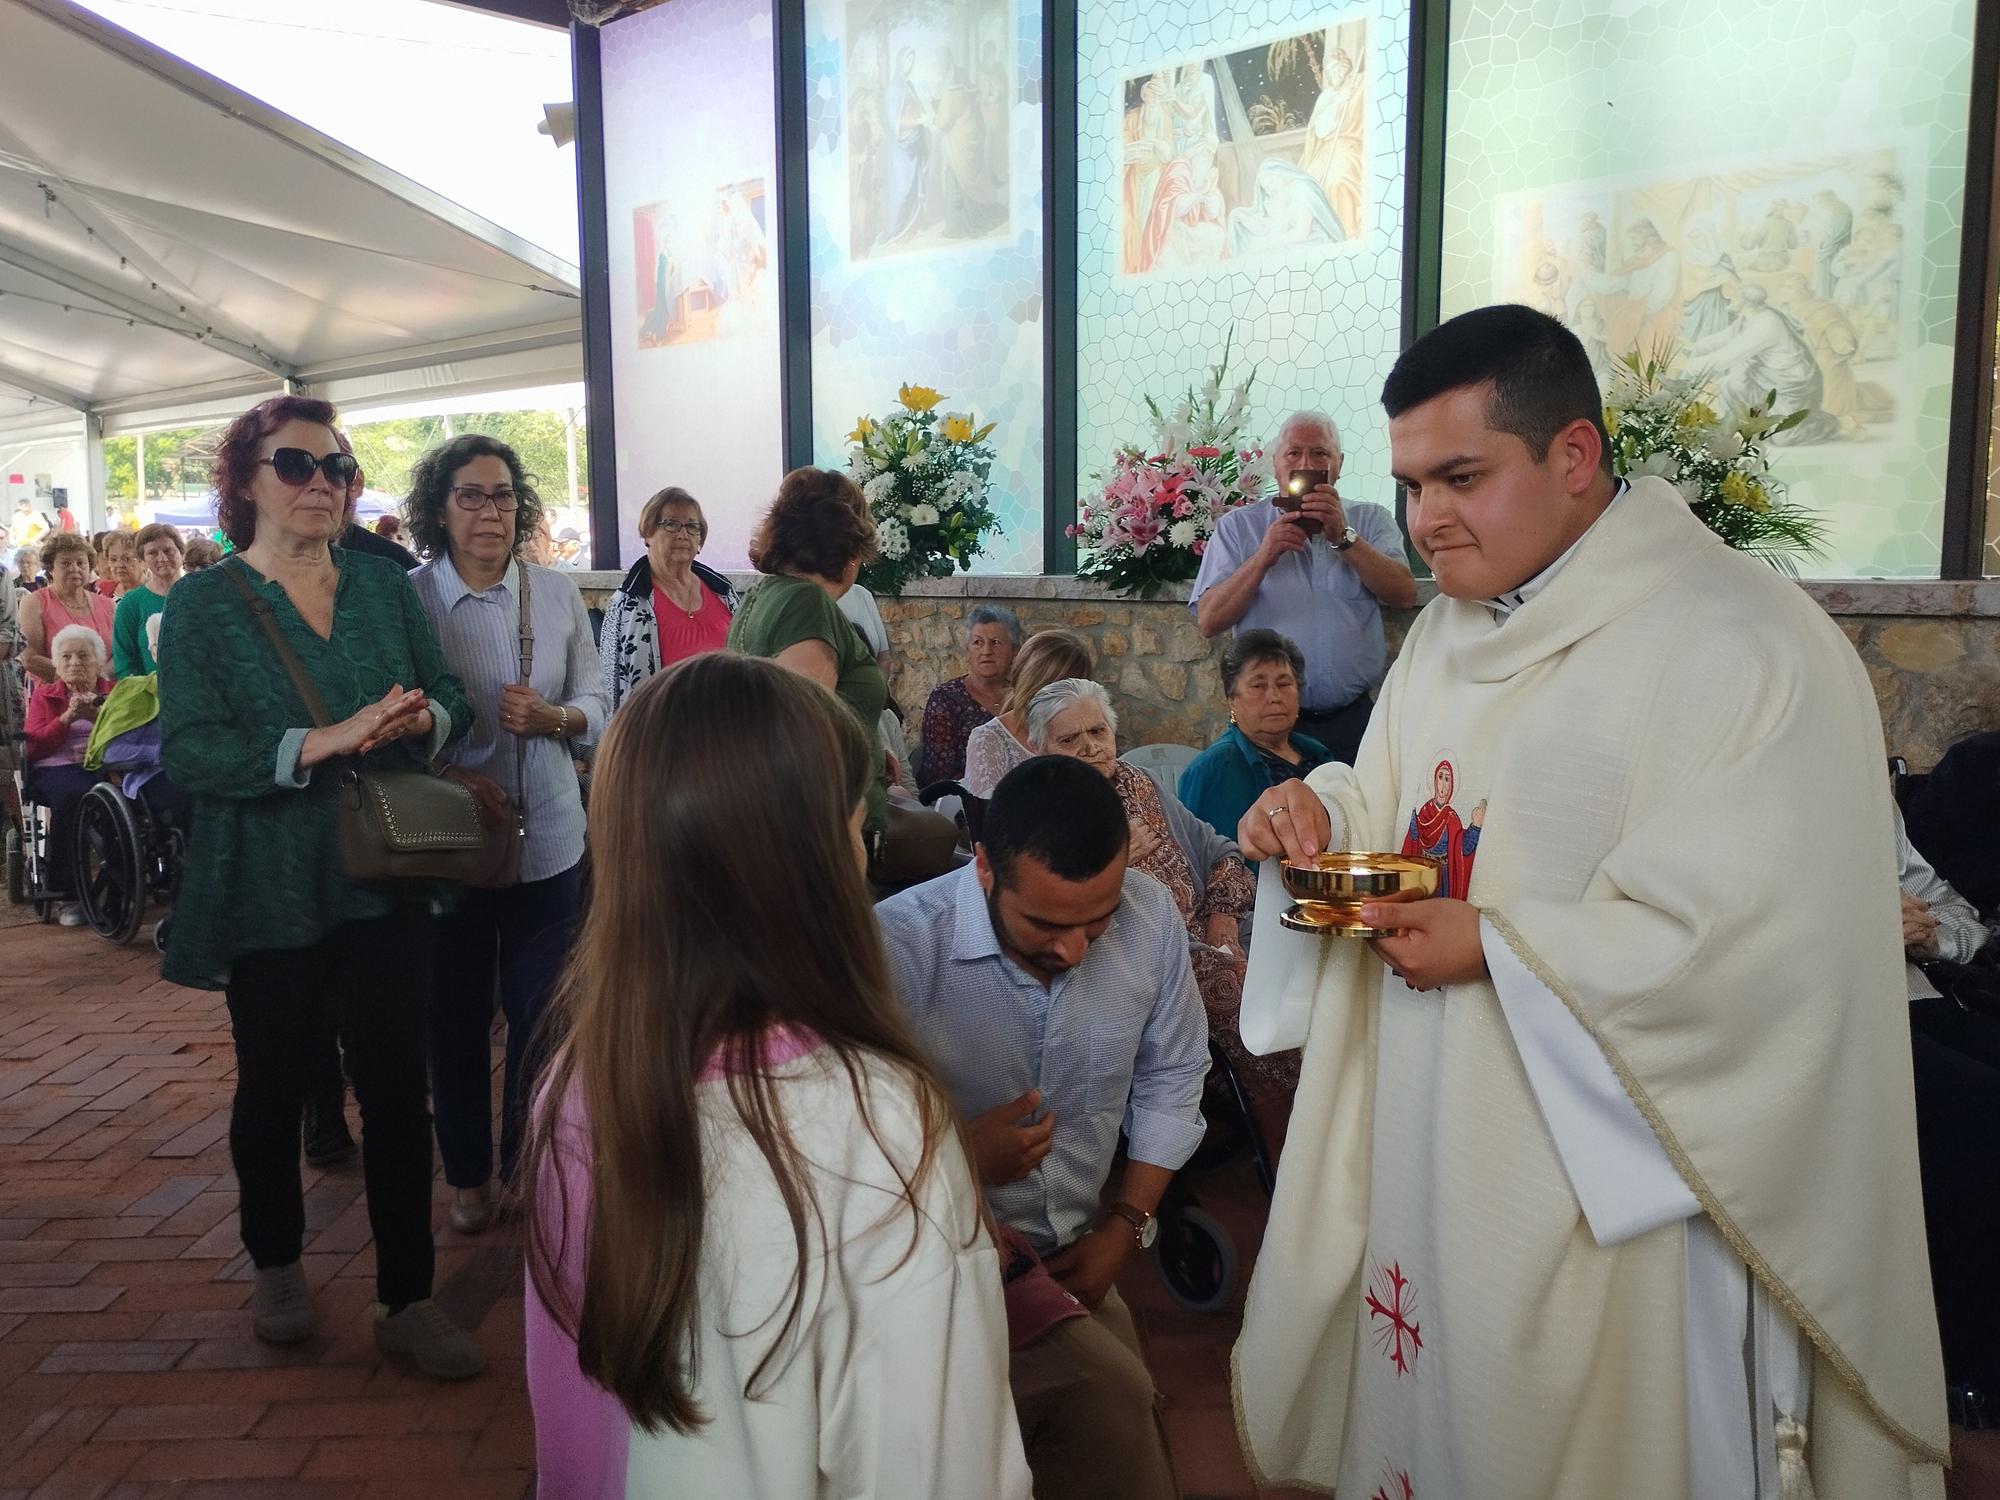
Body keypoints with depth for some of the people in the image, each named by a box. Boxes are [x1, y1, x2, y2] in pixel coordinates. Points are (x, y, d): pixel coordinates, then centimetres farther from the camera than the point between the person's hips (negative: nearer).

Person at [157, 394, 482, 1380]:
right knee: (273, 1085, 16)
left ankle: (407, 1299, 16)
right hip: (268, 887, -1)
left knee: (397, 1089, 3)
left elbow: (451, 698, 7)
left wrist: (423, 720, -16)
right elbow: (188, 751, -15)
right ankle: (275, 1264, 39)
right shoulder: (204, 604, -4)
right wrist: (323, 742, -26)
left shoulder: (385, 585, 5)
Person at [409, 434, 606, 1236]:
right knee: (457, 1016, 12)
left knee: (540, 1015, 9)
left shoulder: (558, 592, 2)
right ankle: (468, 1174, 31)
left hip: (547, 839, 2)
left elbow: (597, 705, 3)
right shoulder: (408, 598, -5)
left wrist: (553, 717, -17)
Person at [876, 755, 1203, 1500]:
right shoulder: (898, 948, -27)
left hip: (1079, 1260, 5)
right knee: (1107, 1394, -22)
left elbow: (1171, 1078, 2)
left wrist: (1126, 1225, -1)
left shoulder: (1150, 916, -13)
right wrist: (962, 1160, -29)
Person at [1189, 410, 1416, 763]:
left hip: (1353, 719, 1)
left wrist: (1342, 536, -15)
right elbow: (1209, 621, -3)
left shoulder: (1371, 520, 8)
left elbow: (1404, 595, -7)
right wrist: (1263, 558, -14)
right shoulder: (1238, 527, 5)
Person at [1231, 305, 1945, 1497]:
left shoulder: (1747, 641, -17)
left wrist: (1500, 949, -22)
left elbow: (1775, 934, -22)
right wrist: (1327, 814, -5)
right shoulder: (1449, 634, 8)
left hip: (1606, 1172, -7)